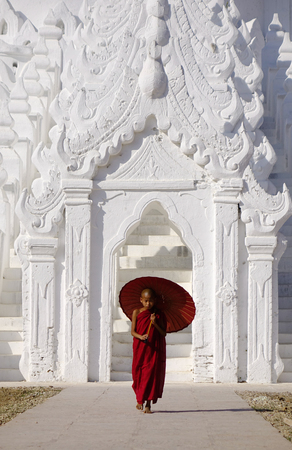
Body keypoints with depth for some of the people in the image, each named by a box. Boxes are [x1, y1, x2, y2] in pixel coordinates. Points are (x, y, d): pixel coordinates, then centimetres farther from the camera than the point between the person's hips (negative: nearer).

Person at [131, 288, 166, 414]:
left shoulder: (159, 314, 2)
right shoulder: (136, 313, 2)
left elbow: (164, 333, -2)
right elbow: (132, 331, -1)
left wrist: (155, 324, -16)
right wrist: (140, 336, -20)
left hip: (155, 349, -1)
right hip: (140, 348, 1)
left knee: (152, 373, -6)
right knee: (138, 372, 4)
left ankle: (148, 404, 1)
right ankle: (140, 398, 30)